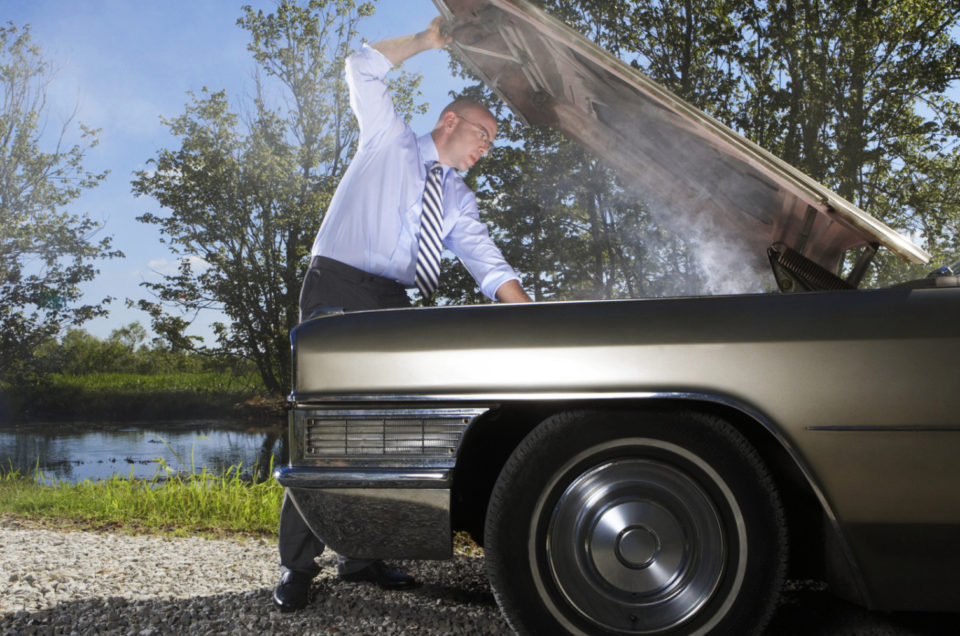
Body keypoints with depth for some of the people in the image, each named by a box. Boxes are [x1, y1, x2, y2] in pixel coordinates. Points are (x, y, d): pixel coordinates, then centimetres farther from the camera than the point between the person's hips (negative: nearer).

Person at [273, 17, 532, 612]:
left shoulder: (460, 200, 19)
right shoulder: (388, 140, 10)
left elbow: (486, 260, 7)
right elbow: (364, 68, 2)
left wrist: (528, 313, -7)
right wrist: (428, 41, 0)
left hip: (393, 305, 6)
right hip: (338, 288, -5)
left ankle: (359, 552, 12)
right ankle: (298, 565, -7)